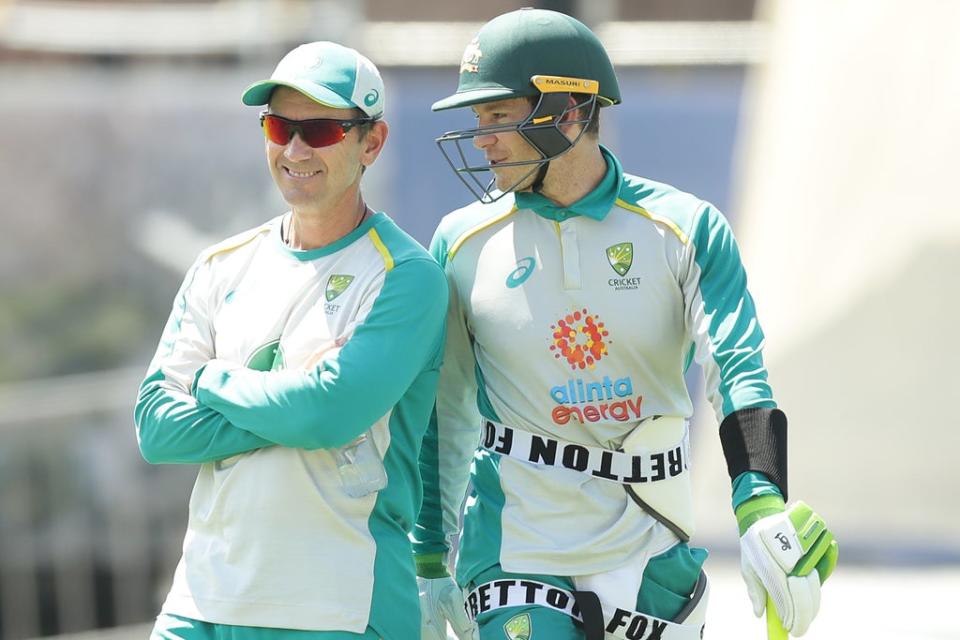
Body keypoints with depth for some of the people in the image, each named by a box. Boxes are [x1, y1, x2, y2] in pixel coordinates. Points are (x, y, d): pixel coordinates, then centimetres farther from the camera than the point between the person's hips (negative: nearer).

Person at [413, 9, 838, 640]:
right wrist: (428, 564, 8)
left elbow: (739, 375, -14)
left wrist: (763, 515, -29)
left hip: (652, 557, 0)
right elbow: (437, 416, 9)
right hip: (517, 556, 0)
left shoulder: (687, 230, -3)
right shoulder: (464, 241, 2)